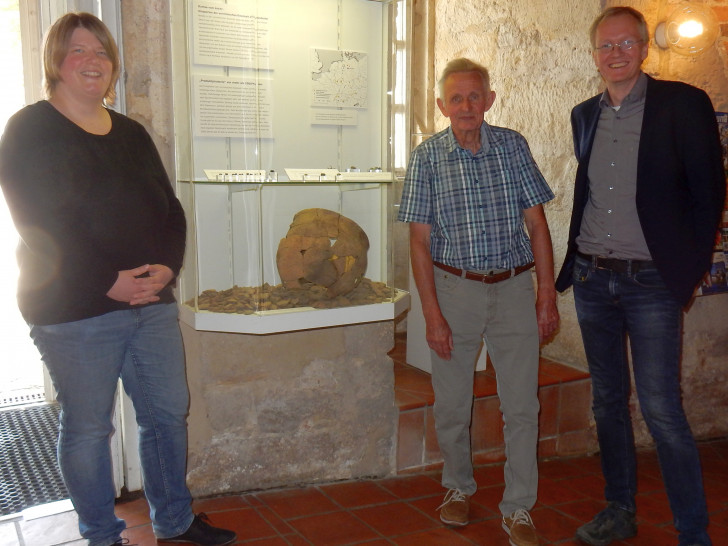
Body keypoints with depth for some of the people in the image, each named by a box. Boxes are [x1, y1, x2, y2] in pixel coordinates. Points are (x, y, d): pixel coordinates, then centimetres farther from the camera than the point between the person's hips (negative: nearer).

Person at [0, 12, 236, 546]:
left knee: (168, 413, 11)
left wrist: (166, 267, -8)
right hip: (74, 312, -5)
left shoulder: (132, 134, 14)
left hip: (153, 303, 6)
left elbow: (170, 207, 11)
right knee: (87, 428, 6)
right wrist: (108, 282, -19)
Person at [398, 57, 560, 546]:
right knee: (451, 404, 10)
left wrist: (547, 294, -2)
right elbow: (420, 240, -3)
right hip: (455, 289, 0)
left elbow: (537, 223, 3)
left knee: (522, 405, 3)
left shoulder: (513, 146, 1)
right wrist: (432, 313, -8)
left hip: (514, 289, 1)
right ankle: (459, 487, 33)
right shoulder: (427, 157, -2)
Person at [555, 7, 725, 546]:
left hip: (651, 282, -5)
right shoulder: (585, 115, 11)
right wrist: (574, 263, 12)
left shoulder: (683, 104, -5)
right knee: (608, 400, 13)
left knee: (661, 409, -7)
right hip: (592, 280, 5)